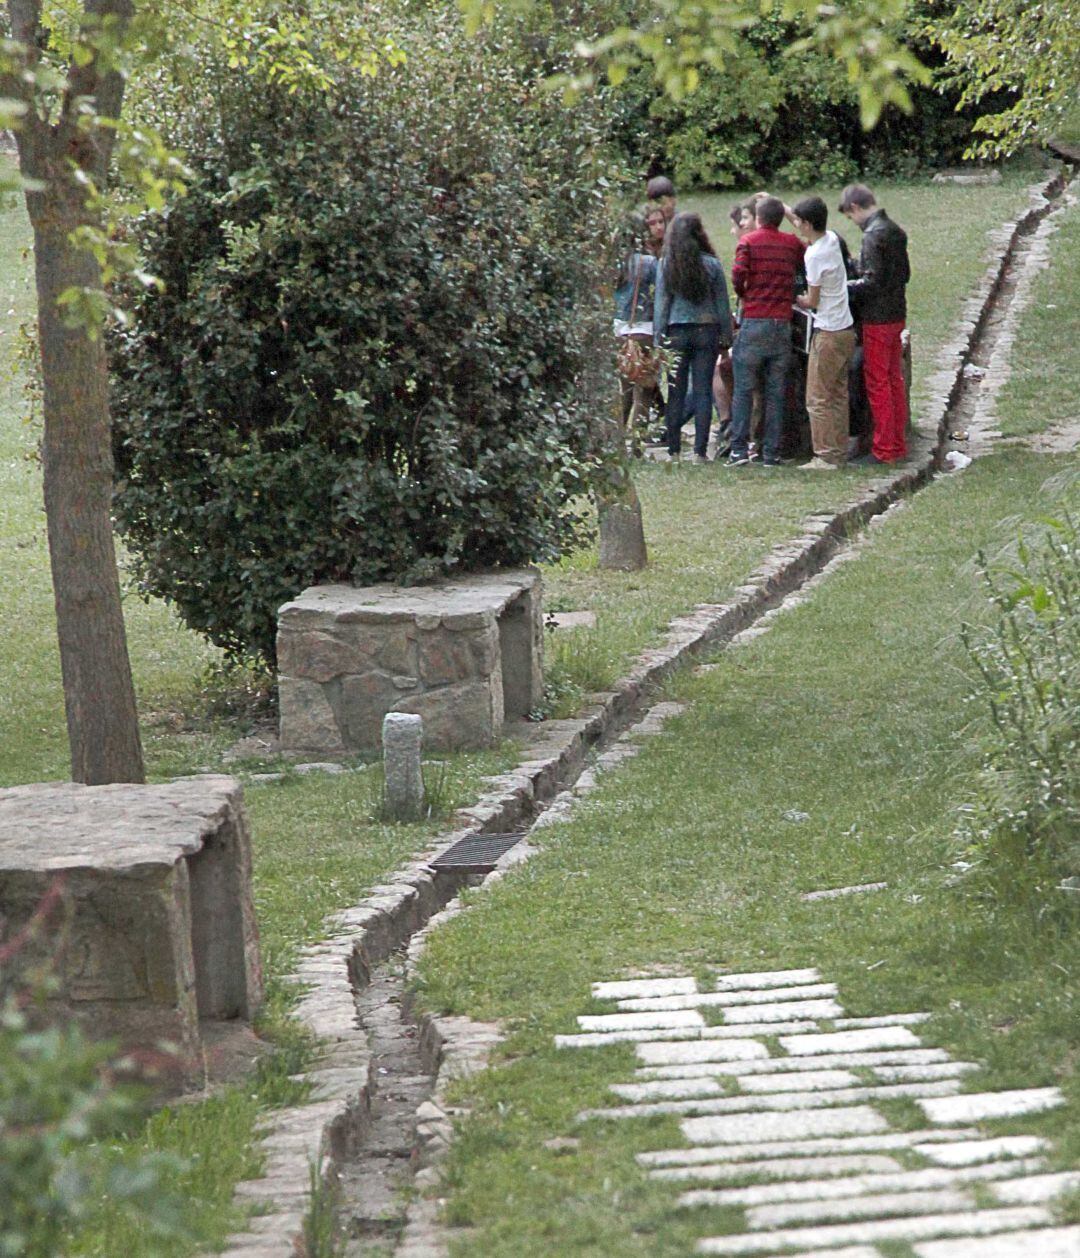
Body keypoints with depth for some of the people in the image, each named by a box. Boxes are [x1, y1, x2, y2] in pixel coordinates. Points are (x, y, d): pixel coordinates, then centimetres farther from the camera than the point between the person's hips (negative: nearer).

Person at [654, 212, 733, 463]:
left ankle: (674, 450, 6)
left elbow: (661, 303, -1)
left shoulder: (666, 265, -3)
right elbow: (722, 303, 1)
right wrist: (726, 336, 9)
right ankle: (700, 450, 0)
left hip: (677, 332, 0)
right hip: (706, 330, 0)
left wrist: (659, 337, 4)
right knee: (703, 391, 2)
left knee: (676, 393, 6)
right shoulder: (712, 265, -4)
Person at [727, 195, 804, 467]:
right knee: (776, 392, 6)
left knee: (744, 389, 2)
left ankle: (739, 449, -5)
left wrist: (743, 294, 8)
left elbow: (738, 274, -11)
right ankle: (772, 452, 4)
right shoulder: (792, 243, 9)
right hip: (783, 322, 3)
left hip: (754, 321, -2)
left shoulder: (749, 241, 0)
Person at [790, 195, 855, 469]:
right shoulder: (832, 239, 4)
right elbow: (808, 235, 28)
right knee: (838, 395, 13)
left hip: (828, 333, -9)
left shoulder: (814, 255, -20)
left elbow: (812, 301, -13)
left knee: (818, 398, -3)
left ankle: (826, 456, -2)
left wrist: (791, 298, 7)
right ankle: (839, 453, 16)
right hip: (846, 330, 9)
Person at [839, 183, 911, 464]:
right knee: (895, 380, 14)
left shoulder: (873, 235, -18)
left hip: (877, 318, -9)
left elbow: (872, 281, -22)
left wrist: (844, 287, -11)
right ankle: (898, 444, 20)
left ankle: (884, 449, 0)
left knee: (877, 384, -3)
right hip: (897, 313, 9)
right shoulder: (895, 231, 10)